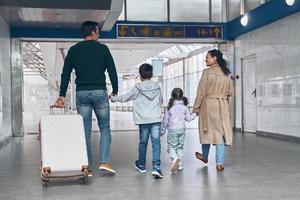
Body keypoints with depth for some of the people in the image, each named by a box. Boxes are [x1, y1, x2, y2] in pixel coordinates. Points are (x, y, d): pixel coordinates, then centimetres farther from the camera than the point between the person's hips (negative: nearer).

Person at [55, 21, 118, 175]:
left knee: (85, 131, 8)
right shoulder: (102, 48, 3)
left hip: (81, 93, 2)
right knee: (105, 128, 10)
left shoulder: (74, 50, 9)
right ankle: (104, 162, -4)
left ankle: (87, 167, 12)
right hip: (100, 92, -2)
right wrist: (115, 90, 10)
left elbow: (65, 74, 4)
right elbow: (112, 71, 0)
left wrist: (62, 96, 4)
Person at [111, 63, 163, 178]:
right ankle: (156, 167, -15)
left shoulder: (137, 88, -4)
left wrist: (114, 98, 24)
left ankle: (141, 165, 31)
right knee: (156, 142, -3)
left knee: (143, 142, 14)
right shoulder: (157, 87, 6)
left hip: (143, 121, -1)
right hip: (156, 119, 1)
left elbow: (126, 98, 7)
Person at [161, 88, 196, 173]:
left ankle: (175, 158, -25)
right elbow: (188, 118, 8)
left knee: (171, 147, 2)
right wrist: (194, 114, 28)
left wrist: (163, 130, 10)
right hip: (182, 129, 3)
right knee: (180, 147, 14)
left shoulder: (170, 107, -6)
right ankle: (180, 165, 14)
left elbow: (165, 119, -1)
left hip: (172, 130, -3)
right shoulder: (184, 106, 0)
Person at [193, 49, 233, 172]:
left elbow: (201, 92, -11)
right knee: (220, 132, 5)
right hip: (223, 106, 4)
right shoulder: (226, 73, 5)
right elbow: (230, 92, 11)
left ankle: (205, 156, 33)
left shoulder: (207, 72, -11)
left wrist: (196, 108, -4)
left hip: (208, 105, -4)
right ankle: (220, 163, 1)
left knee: (207, 130, 14)